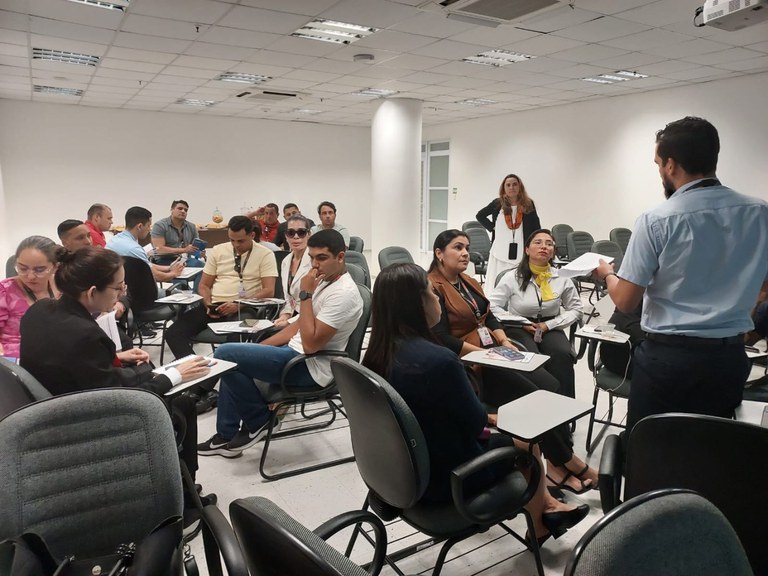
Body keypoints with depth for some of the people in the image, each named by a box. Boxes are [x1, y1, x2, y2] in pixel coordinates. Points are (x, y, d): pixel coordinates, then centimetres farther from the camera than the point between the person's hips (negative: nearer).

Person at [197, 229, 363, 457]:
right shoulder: (324, 281, 9)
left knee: (225, 354, -13)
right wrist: (259, 347, 10)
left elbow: (311, 343, -26)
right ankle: (227, 435, 18)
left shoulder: (343, 293, -22)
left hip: (310, 367, -10)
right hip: (297, 352, 10)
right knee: (233, 358, 17)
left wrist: (305, 294, -22)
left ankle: (259, 420, 4)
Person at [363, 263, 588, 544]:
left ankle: (547, 505, 39)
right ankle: (539, 527, 39)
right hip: (447, 477, -7)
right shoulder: (438, 359, -33)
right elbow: (475, 421, -17)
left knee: (497, 435, 23)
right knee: (526, 439, 16)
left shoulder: (378, 354, -7)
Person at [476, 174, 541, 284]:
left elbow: (536, 228, 6)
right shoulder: (497, 203, 4)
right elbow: (479, 216, 16)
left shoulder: (528, 204, 5)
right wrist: (492, 227, 3)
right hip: (501, 251, 0)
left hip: (522, 251, 0)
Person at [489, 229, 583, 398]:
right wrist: (522, 323, -15)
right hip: (519, 329, -2)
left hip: (550, 328, 2)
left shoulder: (562, 278, 2)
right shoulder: (512, 277, -4)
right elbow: (492, 307, -6)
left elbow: (576, 309, 10)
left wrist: (549, 324, -5)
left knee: (562, 356, -30)